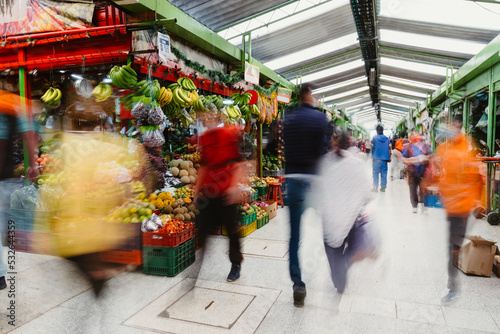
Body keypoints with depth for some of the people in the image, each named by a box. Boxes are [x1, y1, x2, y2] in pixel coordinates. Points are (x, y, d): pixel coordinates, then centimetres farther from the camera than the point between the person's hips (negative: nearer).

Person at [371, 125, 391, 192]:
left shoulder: (374, 138, -5)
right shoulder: (387, 139, 4)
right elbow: (389, 149, 4)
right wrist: (389, 158, 11)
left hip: (376, 159, -3)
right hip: (385, 159, 3)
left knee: (375, 174, 2)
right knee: (384, 174, 8)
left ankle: (375, 187, 2)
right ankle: (383, 187, 11)